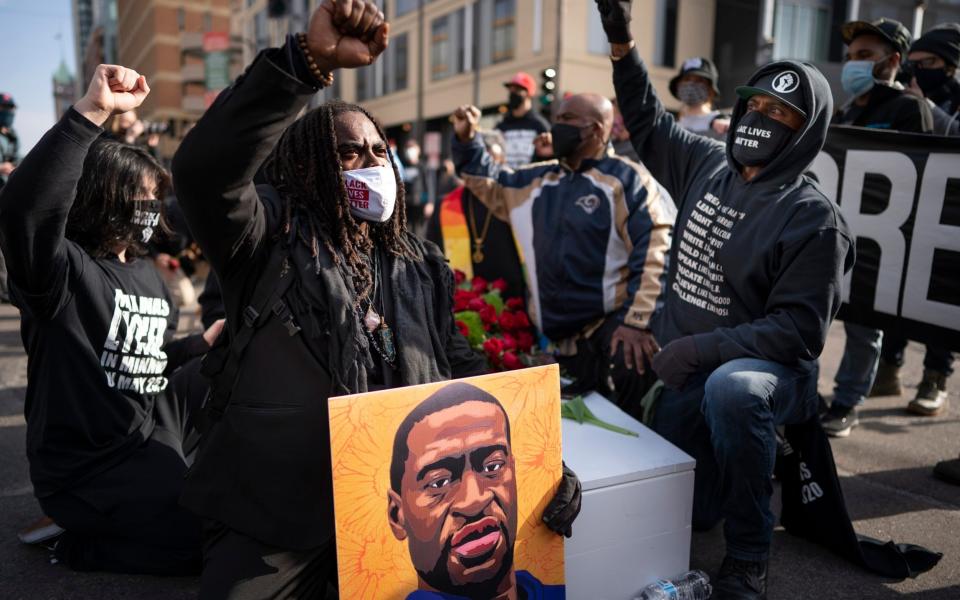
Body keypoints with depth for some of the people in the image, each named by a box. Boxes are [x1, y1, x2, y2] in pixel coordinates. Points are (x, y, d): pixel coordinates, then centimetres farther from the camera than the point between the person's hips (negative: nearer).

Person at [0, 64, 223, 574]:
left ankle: (120, 521, 19)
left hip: (154, 440, 9)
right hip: (90, 467, -8)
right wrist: (91, 112, -43)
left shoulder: (145, 273, 10)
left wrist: (202, 344, 6)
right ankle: (83, 540, 4)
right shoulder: (64, 270, -16)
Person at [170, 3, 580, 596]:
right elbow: (204, 168, -25)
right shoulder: (272, 237, -5)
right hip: (274, 512, -3)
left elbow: (459, 365, 10)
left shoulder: (421, 265, 9)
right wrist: (310, 59, -32)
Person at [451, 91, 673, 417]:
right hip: (565, 331, 6)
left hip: (615, 322, -6)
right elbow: (488, 183, 28)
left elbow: (652, 253, -15)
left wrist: (637, 322, -23)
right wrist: (466, 139, 13)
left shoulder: (627, 179, -7)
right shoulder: (539, 180, 14)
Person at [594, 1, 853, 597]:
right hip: (683, 370, 6)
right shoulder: (708, 163, 2)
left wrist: (701, 348, -27)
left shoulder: (814, 218, -15)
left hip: (762, 368, -5)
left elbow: (799, 331, -19)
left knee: (730, 389, -42)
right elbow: (650, 123, 17)